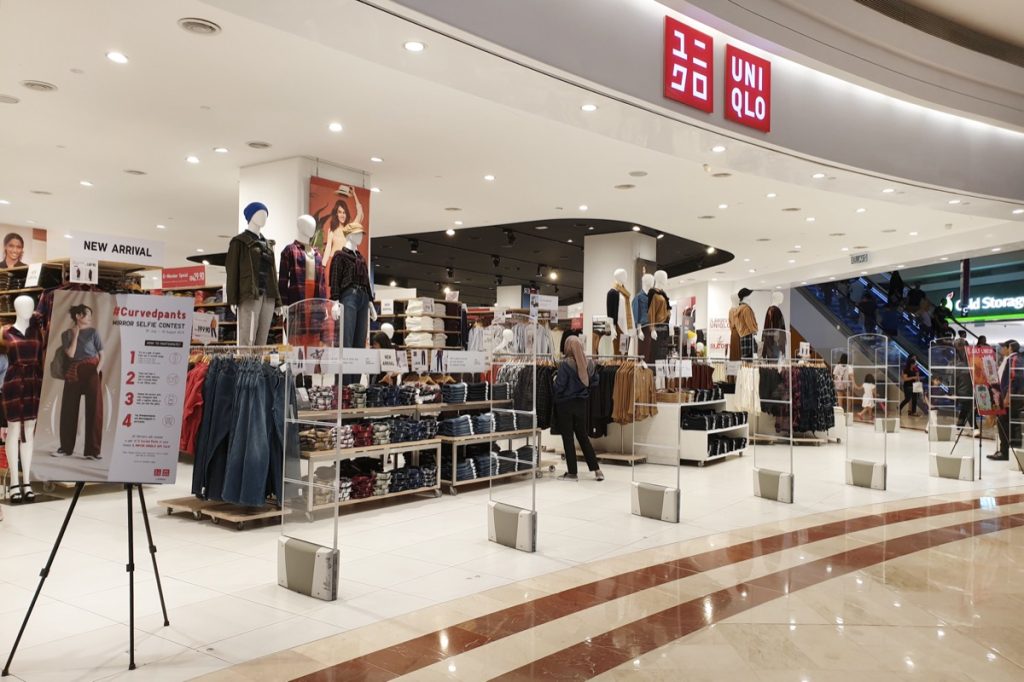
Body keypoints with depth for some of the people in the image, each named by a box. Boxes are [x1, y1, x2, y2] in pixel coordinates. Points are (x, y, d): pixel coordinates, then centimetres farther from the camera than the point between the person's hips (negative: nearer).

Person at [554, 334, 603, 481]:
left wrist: (555, 378, 3)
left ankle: (572, 472, 10)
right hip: (581, 404, 5)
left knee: (568, 438, 5)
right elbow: (594, 383, 7)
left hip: (565, 404, -5)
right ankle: (596, 469, 16)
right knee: (583, 436, 17)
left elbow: (559, 386, -17)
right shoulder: (589, 363, 0)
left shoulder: (565, 364, -17)